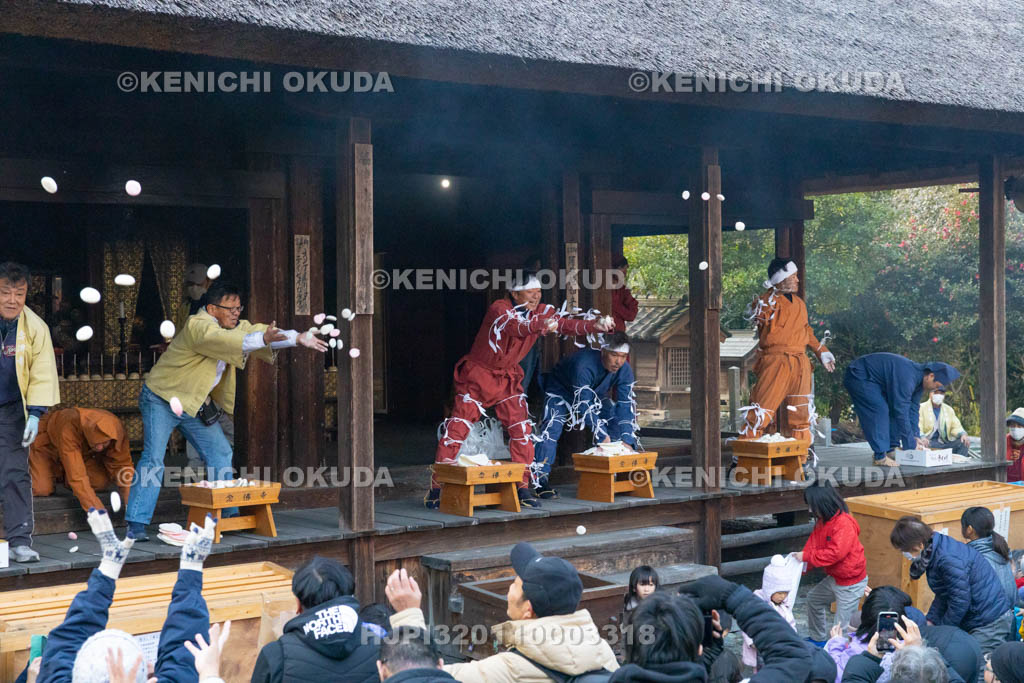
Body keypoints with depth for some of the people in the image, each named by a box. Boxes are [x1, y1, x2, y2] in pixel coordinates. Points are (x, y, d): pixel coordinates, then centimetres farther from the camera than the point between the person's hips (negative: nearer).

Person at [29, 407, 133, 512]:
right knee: (41, 489, -25)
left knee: (101, 482, -18)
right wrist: (96, 510, -52)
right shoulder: (69, 430, -44)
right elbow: (76, 476, -47)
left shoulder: (115, 430, -31)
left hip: (85, 451, 4)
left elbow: (122, 466, -24)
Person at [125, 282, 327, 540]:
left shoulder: (235, 327, 2)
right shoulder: (198, 326, -25)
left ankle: (226, 514, 18)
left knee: (220, 454, 8)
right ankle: (136, 524, -15)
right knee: (153, 459, -17)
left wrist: (298, 338, -14)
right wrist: (262, 339, -52)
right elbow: (219, 341, -43)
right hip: (162, 399, -9)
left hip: (195, 403, 9)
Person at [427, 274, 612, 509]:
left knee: (521, 429, -4)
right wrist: (542, 326, -62)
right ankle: (437, 488, 1)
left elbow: (566, 324, -10)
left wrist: (594, 326, -29)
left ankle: (522, 487, 6)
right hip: (478, 375, -5)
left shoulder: (541, 312, -3)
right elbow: (516, 327, -42)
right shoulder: (499, 309, -23)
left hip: (507, 378, 5)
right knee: (457, 428, -7)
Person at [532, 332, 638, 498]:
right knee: (552, 428, -28)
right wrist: (602, 436, -45)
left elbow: (626, 404, -23)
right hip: (561, 391, -6)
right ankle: (541, 479, -27)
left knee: (619, 423, -9)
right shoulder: (584, 364, -40)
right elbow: (584, 405, -40)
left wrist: (626, 441, -34)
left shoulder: (624, 370, -21)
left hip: (596, 394, 6)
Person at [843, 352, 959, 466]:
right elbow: (901, 412, -31)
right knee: (880, 410, -19)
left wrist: (915, 436, -1)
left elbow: (913, 409, 6)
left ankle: (891, 449, 8)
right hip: (858, 376, -10)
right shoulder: (906, 378, -33)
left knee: (893, 409, 5)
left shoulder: (918, 376, -2)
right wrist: (911, 444, -24)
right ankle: (880, 457, -18)